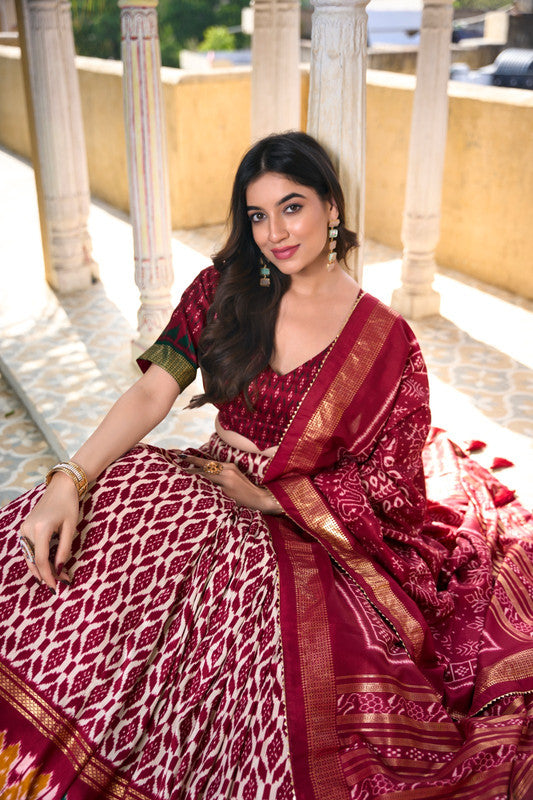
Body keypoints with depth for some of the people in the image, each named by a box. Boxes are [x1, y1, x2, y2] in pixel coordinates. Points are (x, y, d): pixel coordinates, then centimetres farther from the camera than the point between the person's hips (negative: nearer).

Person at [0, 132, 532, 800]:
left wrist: (262, 493, -12)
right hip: (216, 488, 3)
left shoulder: (386, 342, -5)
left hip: (317, 529, -3)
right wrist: (69, 480, -22)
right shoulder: (223, 288, 2)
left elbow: (387, 488, -5)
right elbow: (152, 392, -7)